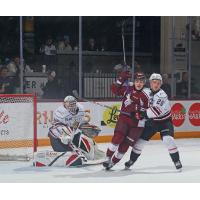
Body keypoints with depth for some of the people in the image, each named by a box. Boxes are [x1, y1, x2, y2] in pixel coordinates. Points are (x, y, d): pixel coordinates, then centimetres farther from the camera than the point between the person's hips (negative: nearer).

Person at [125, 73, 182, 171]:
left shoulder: (162, 95, -25)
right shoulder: (146, 92, -6)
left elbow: (157, 111, -37)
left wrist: (144, 113, -38)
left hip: (164, 121, -5)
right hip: (151, 121, 5)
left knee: (168, 139, -24)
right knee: (141, 139, 3)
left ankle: (177, 161, -12)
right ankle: (132, 160, 20)